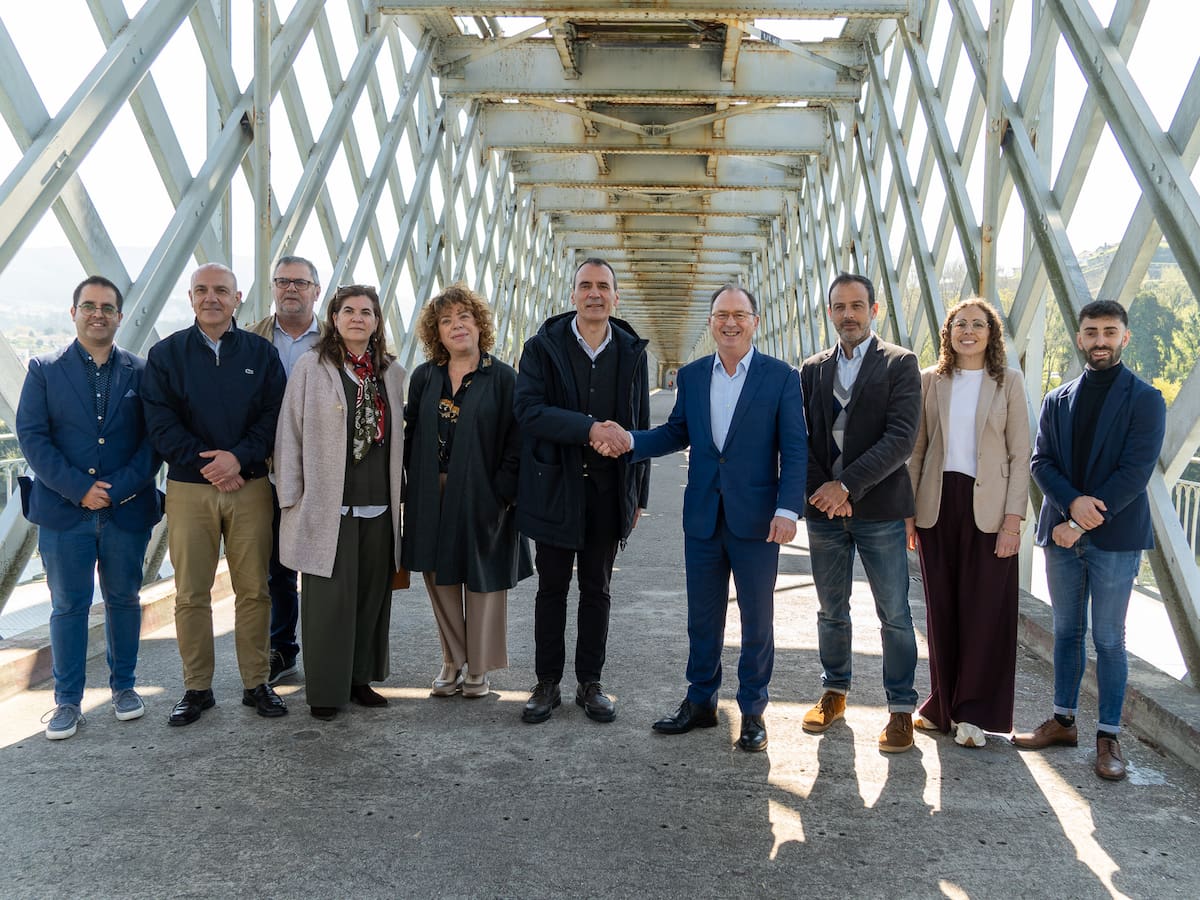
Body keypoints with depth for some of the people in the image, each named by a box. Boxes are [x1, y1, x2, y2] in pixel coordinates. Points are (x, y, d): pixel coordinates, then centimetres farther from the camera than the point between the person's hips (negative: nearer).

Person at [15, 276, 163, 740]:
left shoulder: (141, 371, 4)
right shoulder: (45, 370, 3)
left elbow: (153, 439, -1)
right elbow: (31, 435, -4)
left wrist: (118, 488, -12)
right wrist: (79, 489, -13)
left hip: (127, 509, 1)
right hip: (64, 511, -1)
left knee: (124, 600, 12)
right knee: (68, 606, 5)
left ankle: (124, 686, 26)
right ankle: (68, 701, 16)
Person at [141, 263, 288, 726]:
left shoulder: (261, 352, 7)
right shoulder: (166, 353, 5)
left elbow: (275, 414, 0)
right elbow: (159, 422, -2)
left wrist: (239, 457, -14)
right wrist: (205, 463, -11)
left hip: (250, 485, 0)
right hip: (188, 488, 0)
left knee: (254, 590, 4)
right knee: (191, 593, 4)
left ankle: (256, 683, 15)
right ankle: (197, 688, 15)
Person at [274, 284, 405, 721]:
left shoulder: (391, 373, 11)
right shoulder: (311, 367, -2)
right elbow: (290, 434, -3)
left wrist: (398, 495, 13)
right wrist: (292, 497, -6)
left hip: (378, 505, 5)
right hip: (328, 505, -4)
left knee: (372, 593, 9)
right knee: (330, 596, -1)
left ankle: (360, 678, 23)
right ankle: (325, 690, 11)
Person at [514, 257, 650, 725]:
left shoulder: (631, 352, 5)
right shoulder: (543, 347, -2)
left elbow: (640, 426, 7)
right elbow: (528, 410, -15)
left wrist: (638, 493, 6)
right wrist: (588, 428, -26)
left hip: (609, 490, 2)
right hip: (555, 488, -2)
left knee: (597, 589, 11)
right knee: (552, 589, 8)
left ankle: (590, 683, 23)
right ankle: (547, 684, 20)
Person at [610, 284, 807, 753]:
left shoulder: (781, 377, -4)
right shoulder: (691, 376, 8)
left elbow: (794, 448, -7)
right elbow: (677, 433, 12)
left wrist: (788, 509, -16)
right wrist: (630, 441, -5)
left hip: (755, 520, -3)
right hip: (703, 518, 4)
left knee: (757, 619, 7)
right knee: (702, 616, 13)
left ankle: (753, 710, 22)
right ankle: (700, 702, 27)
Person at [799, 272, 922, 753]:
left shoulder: (900, 364, -3)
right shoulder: (813, 369, 9)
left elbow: (901, 438, -13)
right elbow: (802, 438, 6)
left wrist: (847, 485, -18)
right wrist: (824, 490, -9)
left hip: (879, 509, -3)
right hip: (825, 508, 4)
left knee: (895, 615, 2)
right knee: (831, 611, 14)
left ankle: (901, 708, 13)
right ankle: (834, 693, 29)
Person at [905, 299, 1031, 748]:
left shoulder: (1008, 382, 2)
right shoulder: (930, 381, 6)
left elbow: (1020, 455, 0)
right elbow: (916, 450, 8)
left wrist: (1012, 519, -8)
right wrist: (907, 510, 2)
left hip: (987, 508, -2)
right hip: (937, 506, 2)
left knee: (985, 610, 1)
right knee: (941, 609, 7)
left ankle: (973, 711, 13)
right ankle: (944, 705, 20)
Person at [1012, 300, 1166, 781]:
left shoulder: (1145, 400, -3)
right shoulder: (1057, 401, 10)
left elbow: (1136, 471, -11)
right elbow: (1041, 461, 3)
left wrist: (1083, 522, -15)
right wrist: (1072, 502, -16)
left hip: (1115, 537, -4)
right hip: (1062, 533, 4)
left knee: (1109, 639, 2)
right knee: (1067, 631, 13)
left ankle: (1109, 736, 11)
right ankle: (1063, 720, 24)